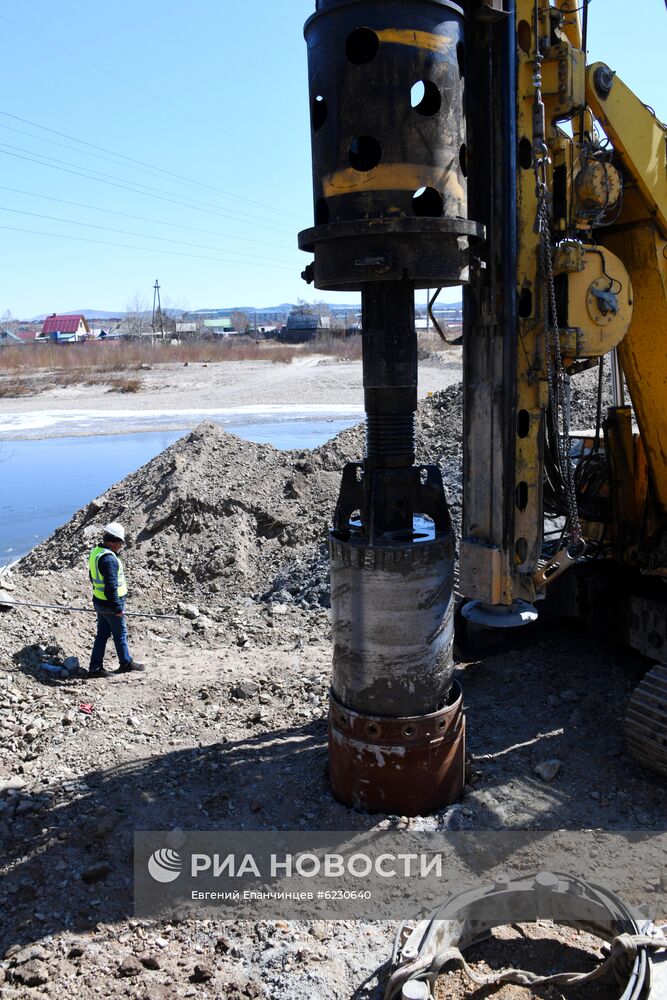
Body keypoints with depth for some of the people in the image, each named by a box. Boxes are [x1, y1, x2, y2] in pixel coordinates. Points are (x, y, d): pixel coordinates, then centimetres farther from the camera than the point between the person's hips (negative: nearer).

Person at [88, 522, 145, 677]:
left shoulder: (95, 553, 5)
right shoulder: (109, 559, -27)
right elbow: (111, 587, -28)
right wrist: (117, 608, -21)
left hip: (99, 602, 9)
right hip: (111, 605, -9)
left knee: (102, 634, 15)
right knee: (120, 634, 10)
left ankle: (95, 667, 18)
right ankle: (126, 663, 26)